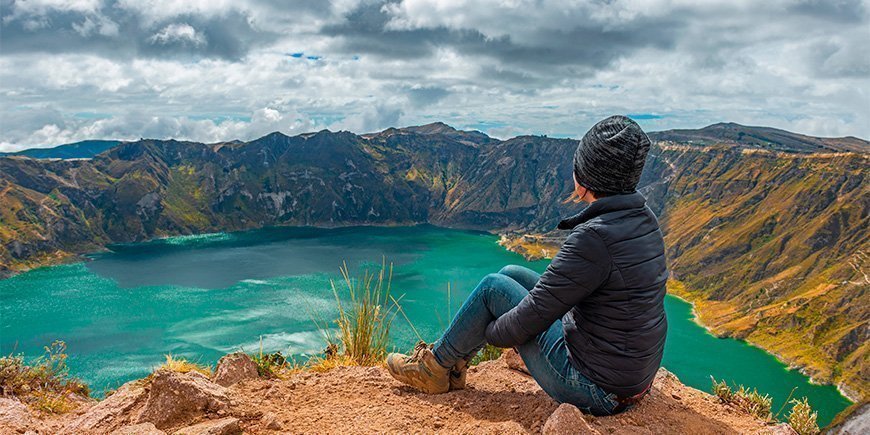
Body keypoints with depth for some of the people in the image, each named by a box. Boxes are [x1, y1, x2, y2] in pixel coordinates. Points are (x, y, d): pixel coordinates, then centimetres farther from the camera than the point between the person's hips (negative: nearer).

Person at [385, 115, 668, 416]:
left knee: (494, 287, 0)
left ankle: (435, 367, 21)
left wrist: (489, 332, -1)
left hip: (595, 391, -8)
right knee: (511, 274, 12)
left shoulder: (594, 237, -29)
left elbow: (533, 316, -22)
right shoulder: (644, 221, 0)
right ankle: (453, 363, 25)